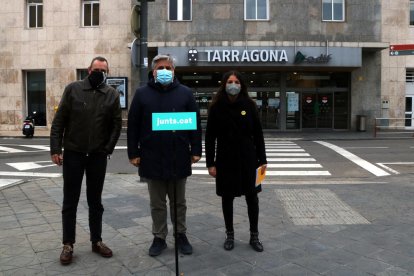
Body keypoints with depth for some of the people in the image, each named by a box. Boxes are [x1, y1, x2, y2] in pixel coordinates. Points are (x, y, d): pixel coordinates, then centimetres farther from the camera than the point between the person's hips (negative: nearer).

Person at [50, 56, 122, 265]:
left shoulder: (112, 95, 3)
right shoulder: (73, 89, -1)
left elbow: (117, 125, 3)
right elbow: (59, 121, -3)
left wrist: (108, 148, -6)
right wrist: (55, 149, -9)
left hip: (98, 156, 1)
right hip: (73, 154, -1)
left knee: (95, 201, 11)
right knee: (70, 201, 6)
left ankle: (96, 241, 23)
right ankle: (68, 244, 18)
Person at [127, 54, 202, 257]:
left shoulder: (185, 93, 5)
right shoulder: (142, 94, 4)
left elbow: (195, 123, 5)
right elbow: (133, 125, 4)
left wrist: (196, 150, 0)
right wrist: (134, 153, -1)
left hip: (179, 158, 0)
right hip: (152, 158, 0)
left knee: (179, 202, 14)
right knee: (157, 203, 12)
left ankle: (180, 235, 30)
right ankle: (159, 237, 27)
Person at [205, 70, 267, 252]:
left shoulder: (249, 105, 0)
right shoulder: (216, 107, -3)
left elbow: (258, 134, 2)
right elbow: (210, 137, -2)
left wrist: (262, 160, -1)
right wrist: (210, 163, -7)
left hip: (248, 159, 1)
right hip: (225, 160, -1)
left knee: (252, 197, 6)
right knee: (227, 198, 9)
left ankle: (254, 236, 21)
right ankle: (229, 235, 25)